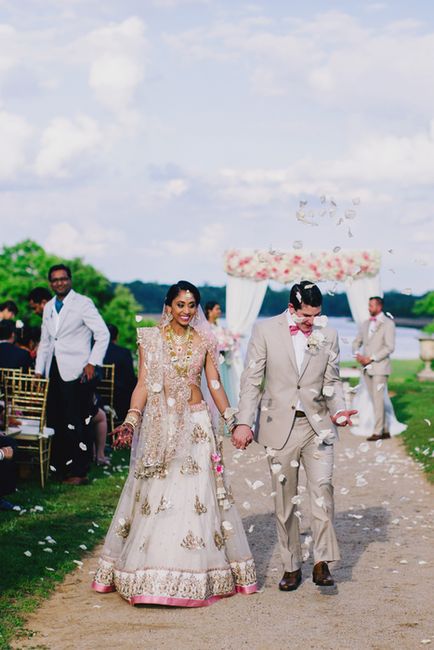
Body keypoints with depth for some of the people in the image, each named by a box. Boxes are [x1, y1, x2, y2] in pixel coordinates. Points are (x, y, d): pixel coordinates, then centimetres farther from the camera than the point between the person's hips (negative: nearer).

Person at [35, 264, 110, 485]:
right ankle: (59, 467, 17)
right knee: (55, 422, 7)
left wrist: (92, 363, -12)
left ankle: (79, 472, -1)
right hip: (55, 373, 6)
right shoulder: (48, 307, 16)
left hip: (77, 373, -6)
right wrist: (39, 371, 14)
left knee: (77, 424, -6)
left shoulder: (83, 303, -3)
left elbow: (103, 334, -5)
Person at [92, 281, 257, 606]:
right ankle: (150, 574, 10)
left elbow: (215, 385, 8)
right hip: (160, 426, 0)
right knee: (154, 497, 1)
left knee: (196, 498, -2)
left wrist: (234, 420, 1)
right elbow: (143, 385, 0)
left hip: (196, 425, 1)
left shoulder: (205, 341, 6)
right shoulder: (151, 339, 3)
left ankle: (195, 574, 7)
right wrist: (131, 420, -12)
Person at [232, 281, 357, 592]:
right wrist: (244, 422, -7)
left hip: (317, 425, 1)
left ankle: (322, 562, -10)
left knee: (322, 486, -17)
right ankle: (292, 566, 16)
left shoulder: (328, 335, 5)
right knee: (285, 498, 5)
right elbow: (252, 379, -1)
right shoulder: (265, 330, -1)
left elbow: (332, 381, 11)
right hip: (280, 426, -1)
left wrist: (338, 409, -8)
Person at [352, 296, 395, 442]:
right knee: (374, 400, 7)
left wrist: (371, 358, -15)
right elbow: (356, 342, 19)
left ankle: (377, 431, -7)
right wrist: (357, 354, -2)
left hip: (379, 367, -6)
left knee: (378, 399, -9)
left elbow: (390, 347, -12)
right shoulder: (366, 324, 14)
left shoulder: (388, 324, -5)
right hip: (367, 368, 6)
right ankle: (384, 430, 14)